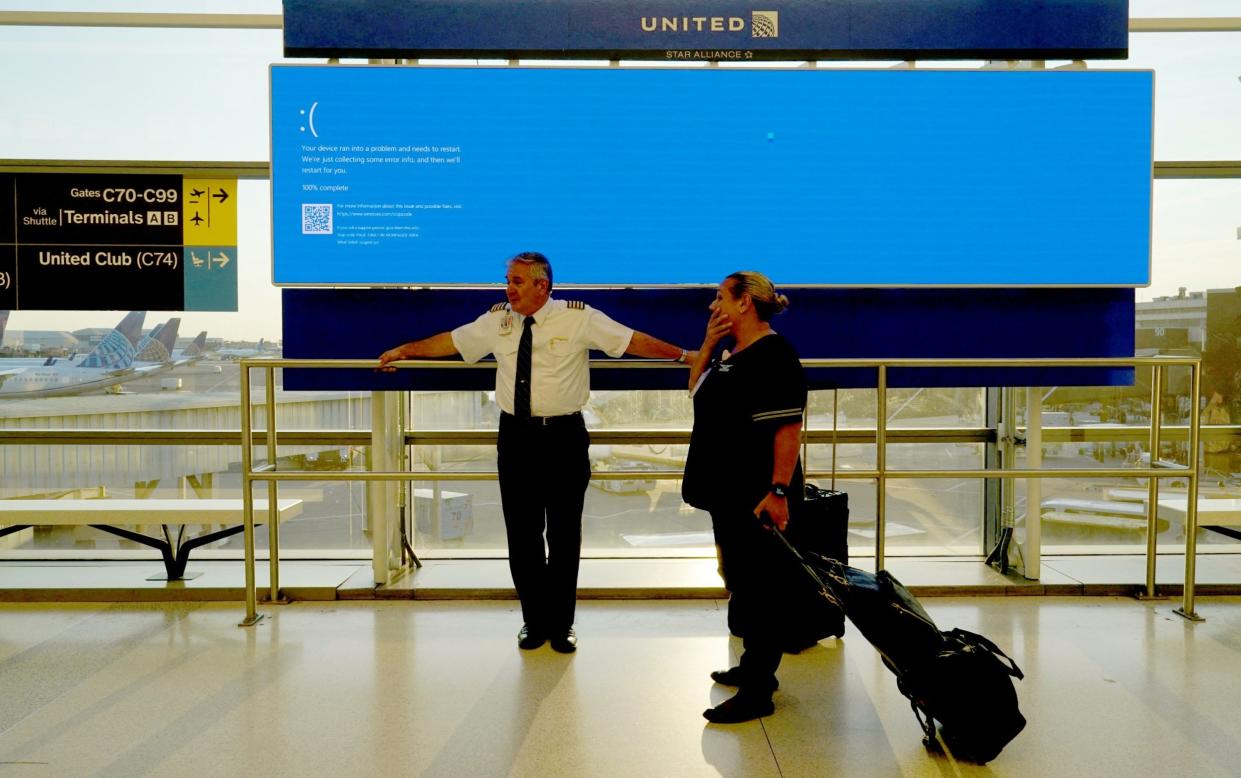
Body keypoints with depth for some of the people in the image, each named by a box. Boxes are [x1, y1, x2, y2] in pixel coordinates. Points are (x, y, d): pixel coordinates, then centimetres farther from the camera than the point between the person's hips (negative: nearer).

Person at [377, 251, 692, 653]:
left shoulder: (579, 318, -6)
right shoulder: (496, 321, 5)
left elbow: (635, 341, -7)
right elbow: (448, 341, 16)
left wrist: (686, 355, -13)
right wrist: (403, 350, 22)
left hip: (564, 438, -3)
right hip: (516, 436, 3)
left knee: (565, 535, 6)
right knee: (522, 535, 9)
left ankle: (561, 625, 22)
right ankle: (534, 621, 26)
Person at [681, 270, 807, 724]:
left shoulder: (773, 356, -17)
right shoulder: (734, 355, 13)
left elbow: (788, 430, -23)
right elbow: (696, 389, 24)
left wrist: (779, 490, -28)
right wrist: (708, 344, 10)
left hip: (758, 499, -10)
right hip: (730, 494, 10)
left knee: (760, 589, -3)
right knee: (742, 581, 19)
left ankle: (757, 692, 5)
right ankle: (754, 667, 33)